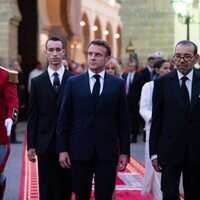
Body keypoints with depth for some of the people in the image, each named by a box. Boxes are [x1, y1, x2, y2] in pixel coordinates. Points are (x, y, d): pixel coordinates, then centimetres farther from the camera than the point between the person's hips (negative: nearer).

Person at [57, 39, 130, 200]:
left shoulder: (118, 84, 4)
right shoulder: (73, 83, 4)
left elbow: (123, 121, 4)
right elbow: (64, 119, 4)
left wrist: (124, 152, 1)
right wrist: (62, 149, -2)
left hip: (107, 152, 0)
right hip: (80, 150, 1)